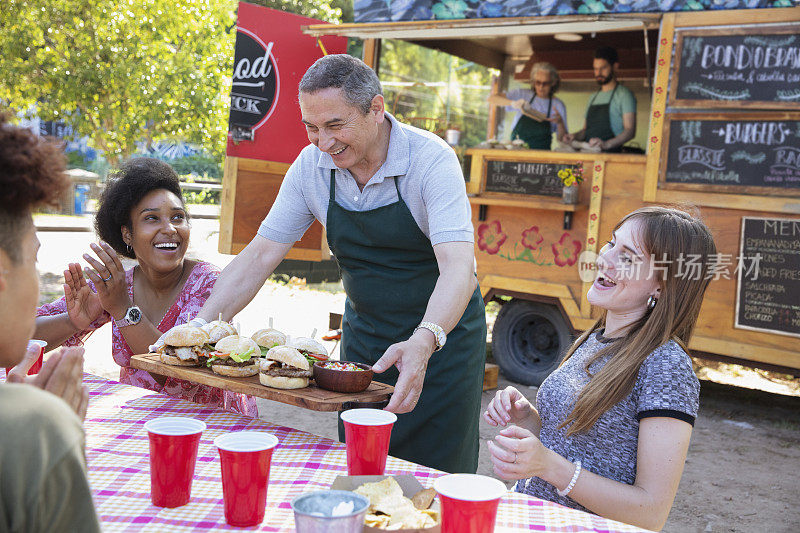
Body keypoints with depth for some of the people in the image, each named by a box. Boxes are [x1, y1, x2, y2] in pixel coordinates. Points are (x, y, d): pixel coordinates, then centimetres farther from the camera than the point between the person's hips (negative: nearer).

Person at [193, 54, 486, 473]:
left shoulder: (431, 160, -23)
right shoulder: (310, 166, -9)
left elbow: (457, 268, -33)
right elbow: (259, 255, -6)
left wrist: (423, 343, -50)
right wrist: (200, 328, -17)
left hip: (443, 331, -4)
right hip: (363, 330, 4)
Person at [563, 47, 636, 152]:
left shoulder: (624, 94, 2)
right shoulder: (593, 98, 25)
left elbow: (630, 131, -8)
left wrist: (607, 144, -23)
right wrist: (575, 136, 7)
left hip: (610, 154, -7)